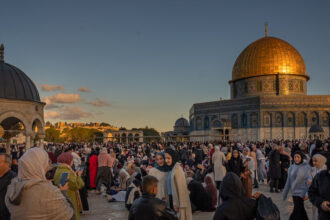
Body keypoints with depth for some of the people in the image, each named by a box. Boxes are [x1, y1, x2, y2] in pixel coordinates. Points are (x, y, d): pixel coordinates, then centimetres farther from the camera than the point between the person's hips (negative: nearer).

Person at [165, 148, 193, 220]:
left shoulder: (177, 169, -18)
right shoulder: (172, 169, 8)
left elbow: (181, 188, -19)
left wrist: (176, 204, -18)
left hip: (178, 200, -8)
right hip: (173, 199, 8)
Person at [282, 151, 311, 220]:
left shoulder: (306, 167, -8)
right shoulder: (291, 167, 4)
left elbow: (309, 180, -9)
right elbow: (288, 181, 10)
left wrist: (307, 194, -16)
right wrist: (285, 193, 12)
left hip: (301, 192, -4)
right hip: (294, 192, 4)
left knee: (296, 210, -6)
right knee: (301, 210, 14)